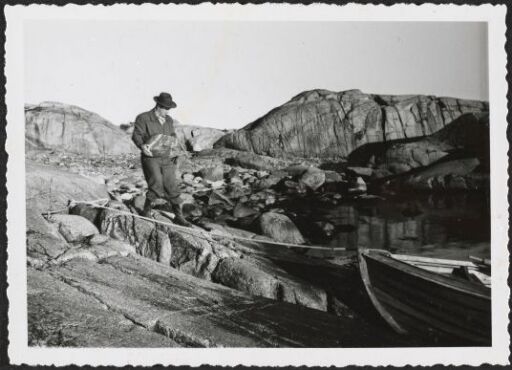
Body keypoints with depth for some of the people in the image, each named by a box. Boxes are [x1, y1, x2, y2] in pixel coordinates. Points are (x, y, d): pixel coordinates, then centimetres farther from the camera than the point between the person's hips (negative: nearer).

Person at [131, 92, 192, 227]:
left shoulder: (169, 120, 13)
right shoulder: (143, 118, -5)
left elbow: (173, 136, 19)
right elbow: (136, 135, -9)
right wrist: (142, 145, -29)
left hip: (167, 159, 5)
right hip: (150, 157, -5)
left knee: (172, 186, 4)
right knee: (156, 183, -20)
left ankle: (178, 216, 13)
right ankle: (147, 211, 0)